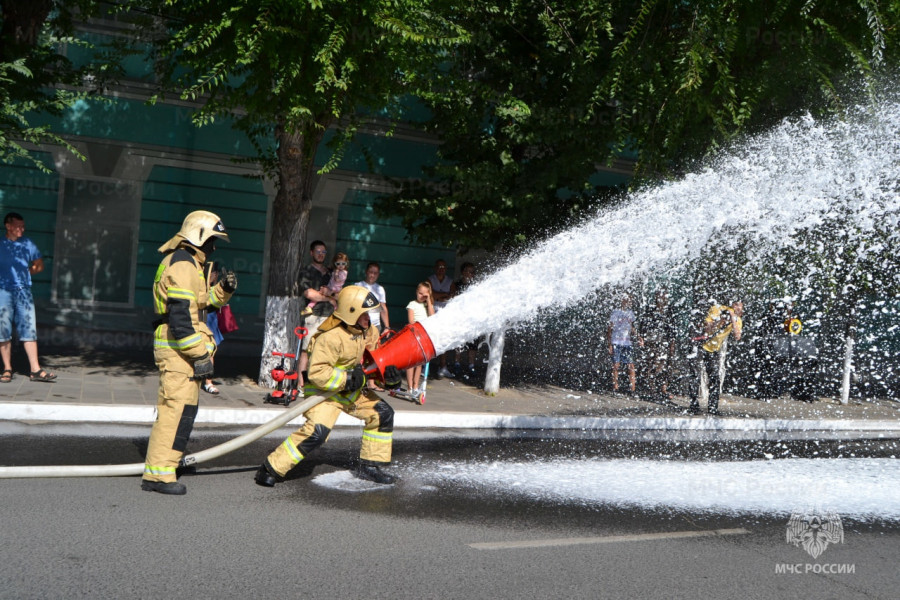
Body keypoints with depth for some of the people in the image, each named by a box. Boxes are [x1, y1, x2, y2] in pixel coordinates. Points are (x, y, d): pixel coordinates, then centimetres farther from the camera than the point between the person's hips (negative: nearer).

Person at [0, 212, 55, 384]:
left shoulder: (27, 244, 9)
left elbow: (39, 265, 19)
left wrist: (23, 273, 8)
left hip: (24, 292, 2)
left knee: (29, 329, -2)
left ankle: (35, 369, -3)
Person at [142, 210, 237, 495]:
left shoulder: (189, 264, 20)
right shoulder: (183, 266, -15)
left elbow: (201, 302, 26)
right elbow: (180, 316, -22)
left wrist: (223, 289, 8)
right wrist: (200, 355, -21)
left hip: (180, 349, 11)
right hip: (178, 348, -11)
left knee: (182, 407, 16)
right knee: (177, 408, -12)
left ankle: (159, 468, 24)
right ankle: (158, 473, -9)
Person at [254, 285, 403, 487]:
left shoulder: (367, 330, -3)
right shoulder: (331, 337, -29)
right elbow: (317, 373, -32)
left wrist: (388, 371, -14)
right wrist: (347, 379, -31)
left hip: (352, 389, 9)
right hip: (323, 390, -9)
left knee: (383, 414, 6)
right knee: (318, 430, -27)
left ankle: (370, 466, 19)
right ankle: (271, 469, -15)